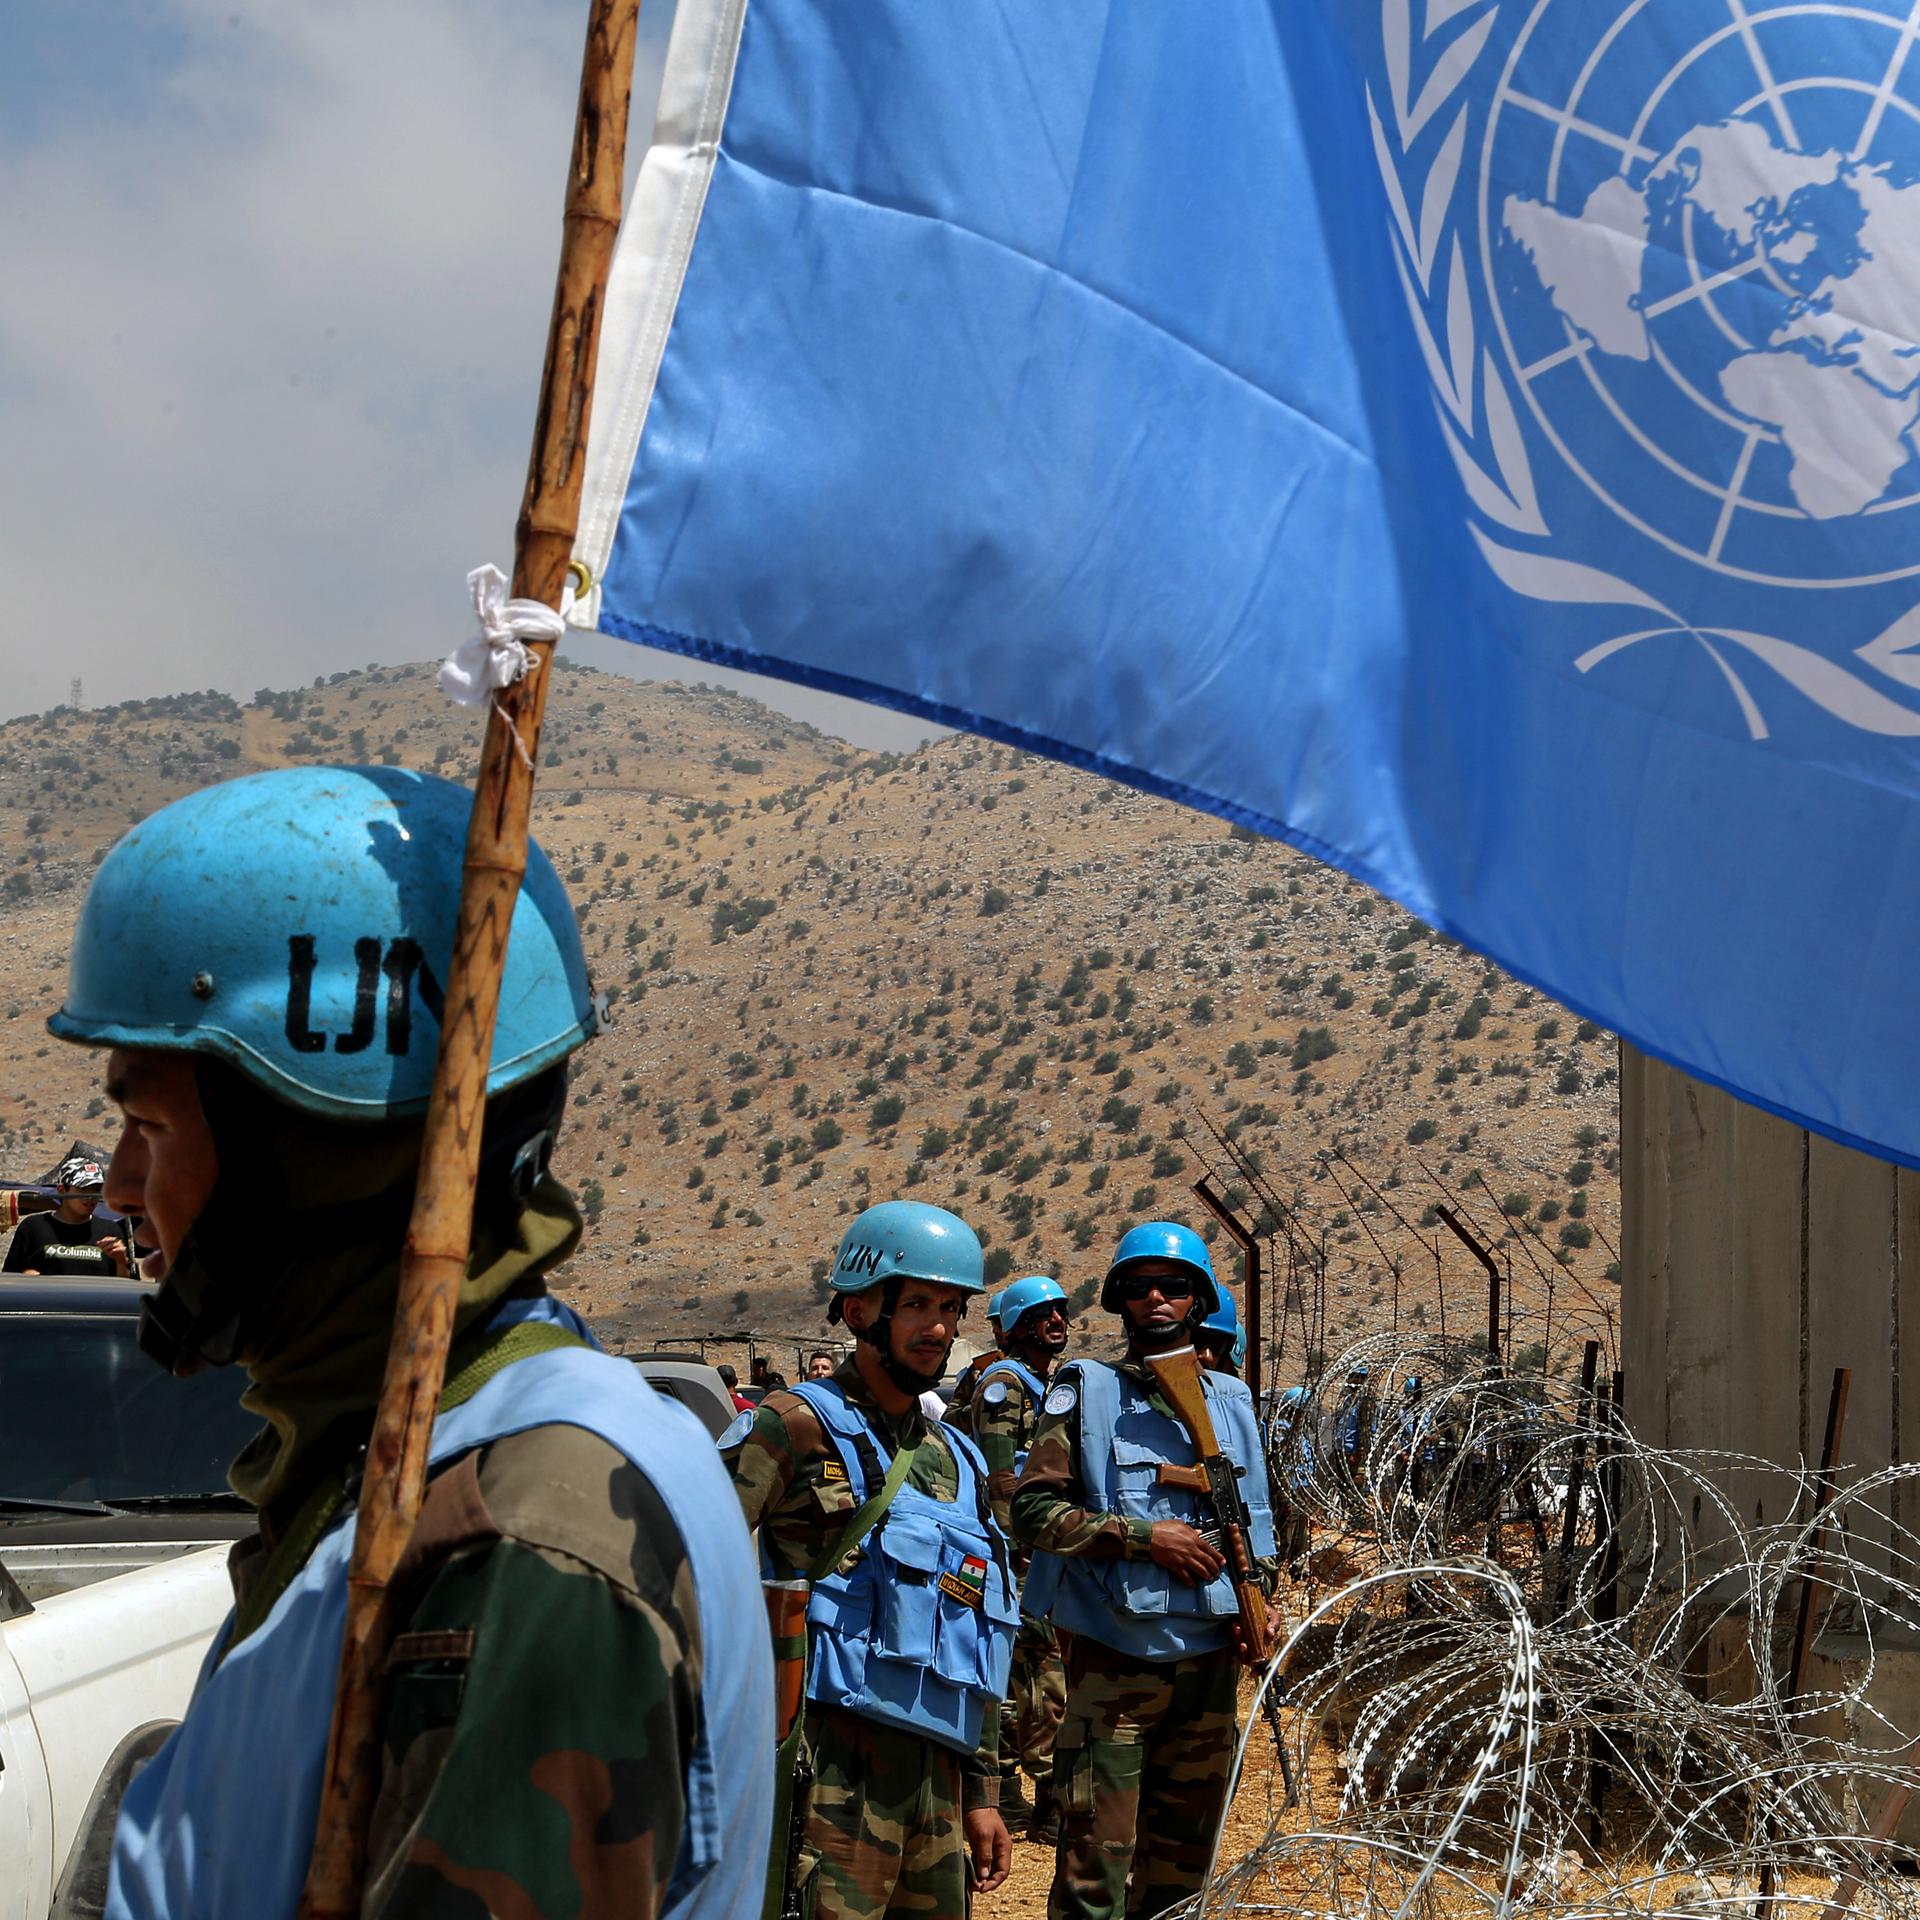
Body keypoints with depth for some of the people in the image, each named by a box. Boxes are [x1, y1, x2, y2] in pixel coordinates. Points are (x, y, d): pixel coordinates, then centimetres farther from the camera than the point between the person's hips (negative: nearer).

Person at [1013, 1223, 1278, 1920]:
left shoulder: (1231, 1400, 12)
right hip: (1114, 1655, -5)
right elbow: (1033, 1509, -10)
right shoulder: (1087, 1391, -2)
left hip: (1209, 1654, 5)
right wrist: (1144, 1536, -17)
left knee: (1185, 1848, 14)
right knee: (1097, 1856, -7)